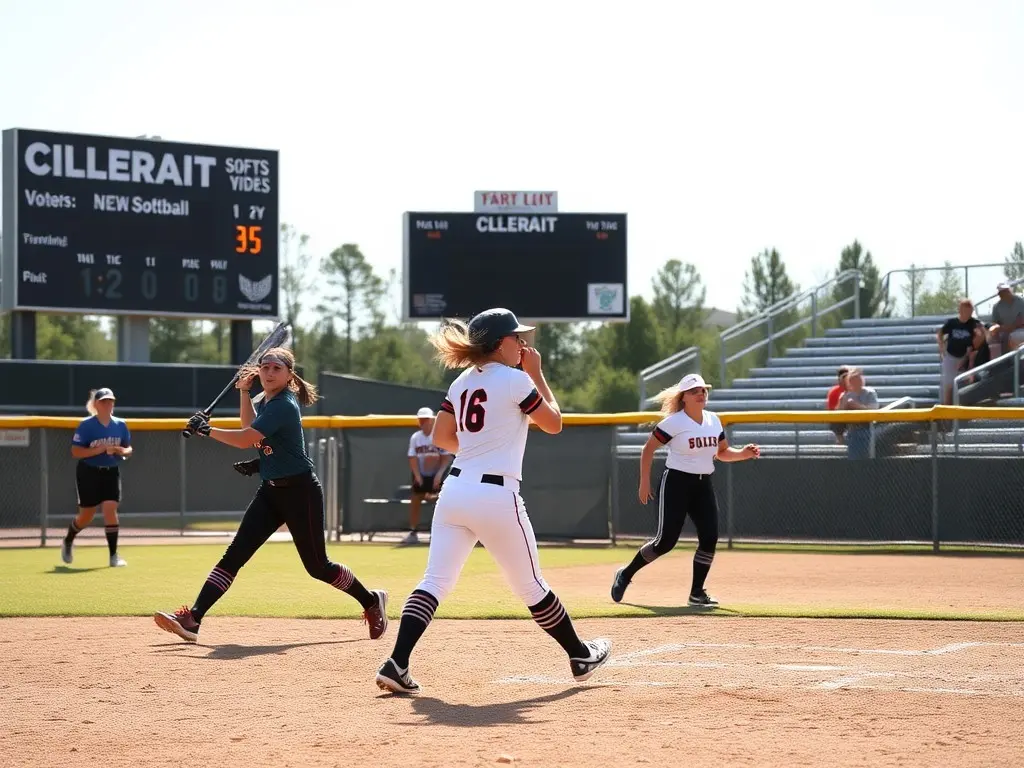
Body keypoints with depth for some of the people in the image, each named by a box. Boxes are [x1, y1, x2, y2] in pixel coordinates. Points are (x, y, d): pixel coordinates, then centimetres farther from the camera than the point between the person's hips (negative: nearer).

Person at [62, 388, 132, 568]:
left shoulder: (120, 425, 2)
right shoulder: (86, 425, -12)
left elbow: (129, 449, 11)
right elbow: (75, 451, -16)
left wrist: (121, 450, -13)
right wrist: (101, 449, -25)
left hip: (111, 472, 3)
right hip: (89, 472, -3)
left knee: (110, 509, -13)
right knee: (87, 515, 6)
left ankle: (113, 555, -9)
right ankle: (67, 542, 36)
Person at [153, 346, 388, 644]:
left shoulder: (284, 406, -19)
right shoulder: (266, 398, 7)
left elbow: (244, 439, -26)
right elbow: (249, 425, 26)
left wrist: (205, 430, -18)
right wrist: (244, 391, 13)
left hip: (300, 491, -8)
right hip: (270, 491, 8)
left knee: (317, 566, 1)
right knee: (234, 555, -5)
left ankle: (372, 601, 25)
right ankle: (192, 620, -15)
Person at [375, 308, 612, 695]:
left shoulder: (462, 382, 11)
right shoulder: (515, 380, -8)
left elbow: (441, 437, 16)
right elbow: (554, 424, 2)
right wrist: (537, 375, 9)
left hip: (454, 490, 5)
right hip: (497, 496, -5)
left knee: (435, 580, 1)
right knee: (531, 586, 10)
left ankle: (396, 664, -13)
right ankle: (581, 656, 27)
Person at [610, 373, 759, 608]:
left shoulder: (713, 420, 8)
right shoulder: (673, 422, -11)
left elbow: (722, 452, 18)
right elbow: (648, 449, -5)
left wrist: (743, 454, -1)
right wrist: (644, 482, -10)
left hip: (704, 485, 6)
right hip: (676, 483, -6)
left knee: (710, 538, -7)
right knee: (666, 541, -8)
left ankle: (697, 593, 3)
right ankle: (625, 575, 13)